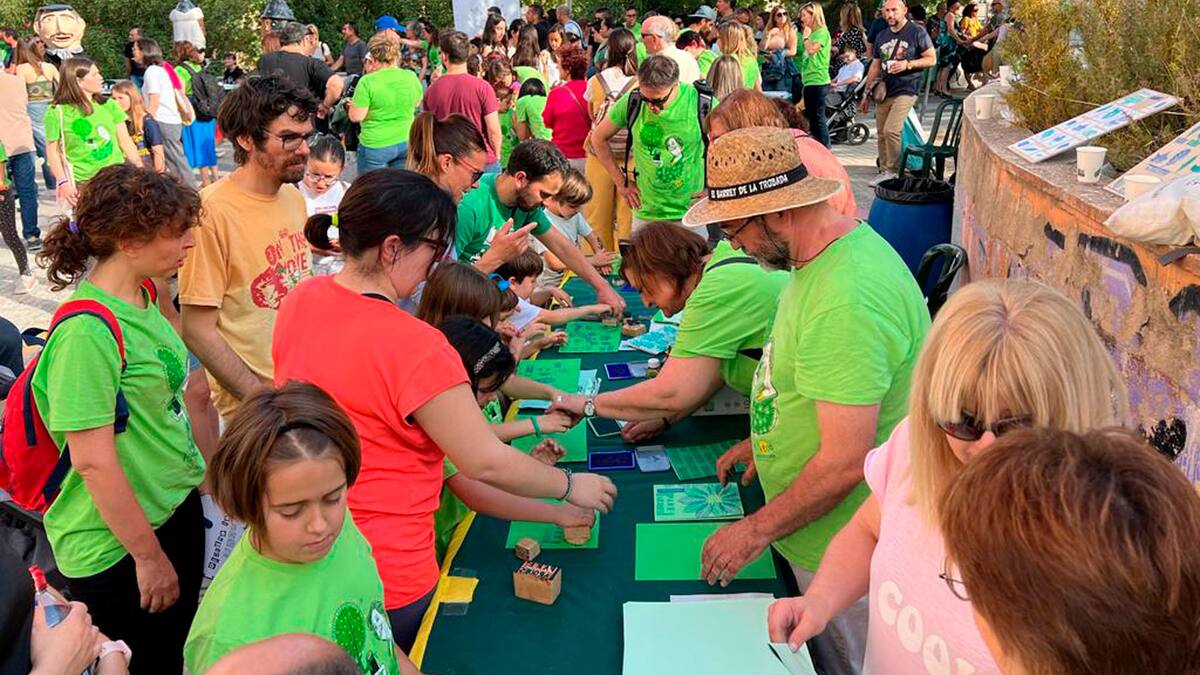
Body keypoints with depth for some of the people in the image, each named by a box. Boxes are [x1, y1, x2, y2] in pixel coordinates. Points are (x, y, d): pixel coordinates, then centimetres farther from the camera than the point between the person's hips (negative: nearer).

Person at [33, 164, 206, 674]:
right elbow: (94, 462, -25)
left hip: (177, 507, 8)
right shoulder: (87, 333, -27)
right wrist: (148, 555, -17)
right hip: (116, 547, -8)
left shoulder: (145, 295, 0)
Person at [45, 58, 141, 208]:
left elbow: (125, 142, 11)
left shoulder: (109, 106, 9)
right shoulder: (57, 112, -3)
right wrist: (63, 182, -8)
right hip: (83, 183, -4)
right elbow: (52, 150, 0)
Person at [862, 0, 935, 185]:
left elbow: (932, 59, -3)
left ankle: (893, 171, -8)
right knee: (882, 133, 6)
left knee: (891, 130, -19)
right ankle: (884, 171, 16)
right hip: (884, 91, 6)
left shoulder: (917, 32, -2)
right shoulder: (882, 36, 15)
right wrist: (867, 93, 17)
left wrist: (908, 64, -17)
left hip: (906, 89, -6)